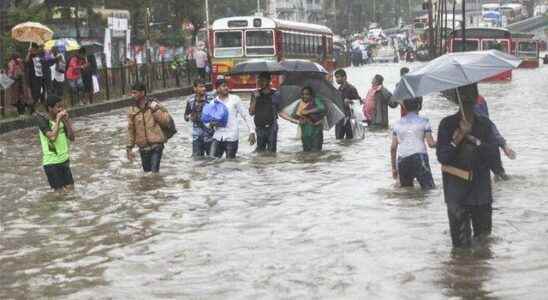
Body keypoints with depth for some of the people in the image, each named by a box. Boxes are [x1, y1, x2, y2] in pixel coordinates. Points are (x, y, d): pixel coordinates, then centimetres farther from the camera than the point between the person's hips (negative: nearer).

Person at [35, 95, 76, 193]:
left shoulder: (62, 119, 2)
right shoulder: (44, 121, -13)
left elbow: (72, 137, 1)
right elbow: (52, 137, -26)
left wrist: (66, 120, -9)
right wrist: (58, 120, -22)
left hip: (64, 160, 5)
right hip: (51, 162, -5)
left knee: (70, 188, 6)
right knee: (59, 190, -3)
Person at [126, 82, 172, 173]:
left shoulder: (154, 105, -4)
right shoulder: (132, 110, 4)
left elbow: (166, 121, -8)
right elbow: (131, 130, 9)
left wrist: (155, 110, -17)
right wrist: (129, 148, 6)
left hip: (156, 145, -4)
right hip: (143, 148, 4)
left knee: (154, 172, -12)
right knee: (147, 172, 10)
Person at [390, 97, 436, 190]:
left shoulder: (397, 124, 12)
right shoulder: (423, 122, 2)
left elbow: (393, 148, 10)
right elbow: (431, 143, -3)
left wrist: (393, 168, 17)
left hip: (402, 161, 4)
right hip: (419, 158, -4)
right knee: (429, 189, -5)